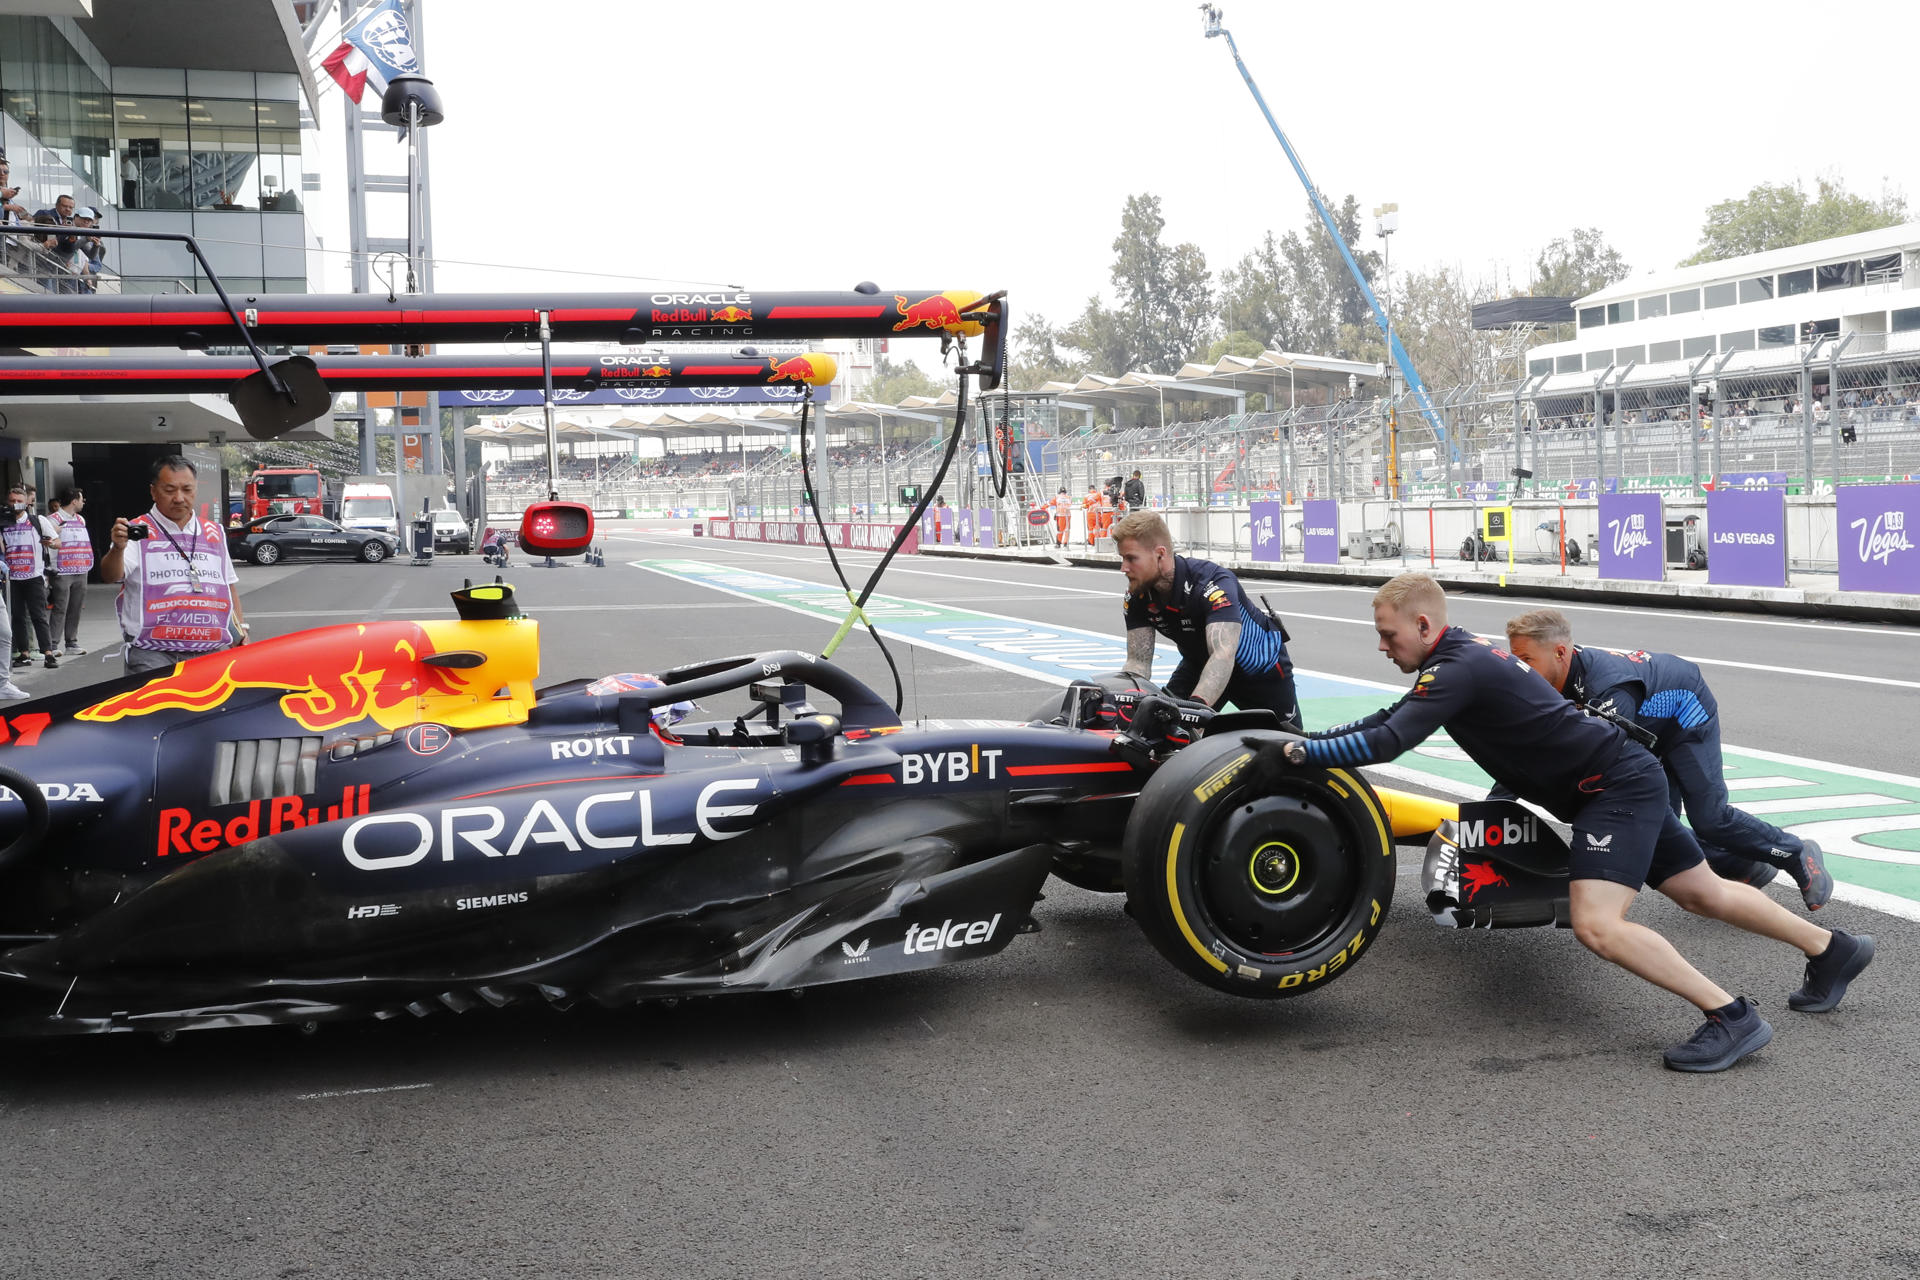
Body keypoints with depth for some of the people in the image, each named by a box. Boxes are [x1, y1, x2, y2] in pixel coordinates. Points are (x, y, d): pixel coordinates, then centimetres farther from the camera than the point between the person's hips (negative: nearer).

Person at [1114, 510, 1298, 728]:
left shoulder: (1215, 582, -39)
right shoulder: (1138, 596, -19)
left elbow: (1223, 655, -51)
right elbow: (1138, 660, -19)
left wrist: (1196, 705, -66)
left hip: (1260, 667, -4)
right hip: (1200, 665, 5)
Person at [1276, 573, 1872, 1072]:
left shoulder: (1457, 668, -22)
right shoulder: (1460, 653, 7)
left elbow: (1387, 743, -29)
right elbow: (1389, 719, 16)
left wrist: (1301, 753, -20)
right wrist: (1307, 737, 9)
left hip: (1617, 785, -10)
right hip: (1623, 781, 10)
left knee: (1596, 925, -22)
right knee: (1704, 894, 21)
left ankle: (1731, 1017, -15)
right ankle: (1832, 948, 39)